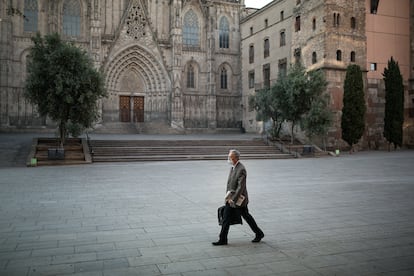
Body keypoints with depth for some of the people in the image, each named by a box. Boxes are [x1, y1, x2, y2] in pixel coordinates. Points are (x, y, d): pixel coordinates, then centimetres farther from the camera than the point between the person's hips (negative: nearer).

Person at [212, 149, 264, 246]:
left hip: (239, 199, -9)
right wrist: (228, 196, 14)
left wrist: (233, 199, -23)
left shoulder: (241, 169, -22)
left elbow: (241, 187, -25)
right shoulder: (233, 167, 6)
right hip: (231, 198, 9)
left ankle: (259, 234, 26)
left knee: (247, 217, 6)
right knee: (226, 219, 8)